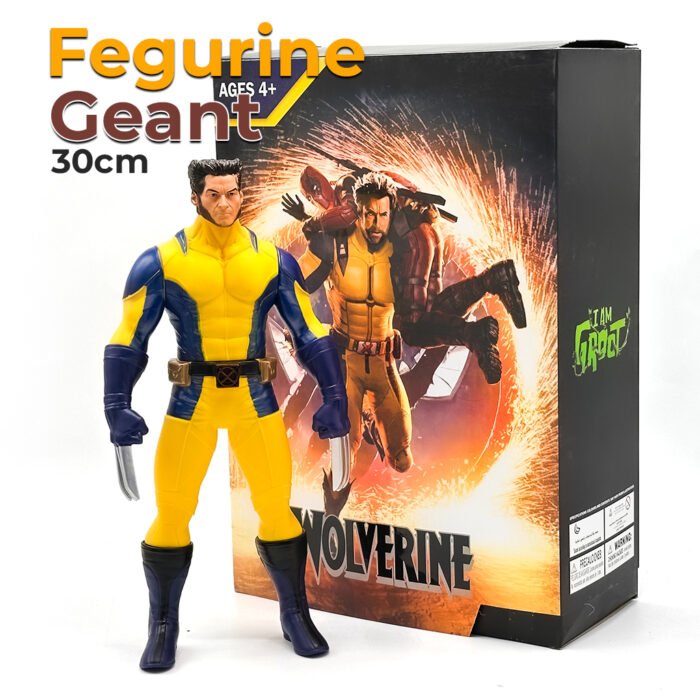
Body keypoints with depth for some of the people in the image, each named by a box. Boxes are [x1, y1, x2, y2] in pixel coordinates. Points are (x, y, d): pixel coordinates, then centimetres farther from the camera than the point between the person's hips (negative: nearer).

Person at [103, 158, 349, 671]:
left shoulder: (273, 260, 1)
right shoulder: (161, 262, -4)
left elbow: (311, 334, 5)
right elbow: (128, 340, -3)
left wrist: (335, 397, -4)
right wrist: (118, 407, -14)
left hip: (256, 402, 1)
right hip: (191, 404, -1)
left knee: (276, 510, 3)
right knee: (172, 515, -1)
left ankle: (296, 615, 24)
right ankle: (163, 626, 18)